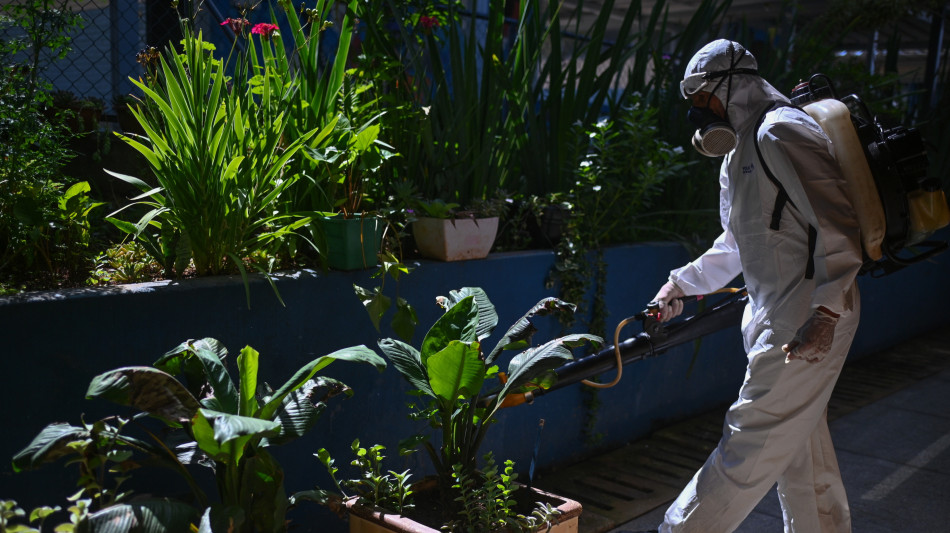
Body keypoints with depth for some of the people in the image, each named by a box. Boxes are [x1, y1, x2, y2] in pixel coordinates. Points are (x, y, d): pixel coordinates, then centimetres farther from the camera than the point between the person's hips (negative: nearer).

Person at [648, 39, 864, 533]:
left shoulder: (781, 131, -14)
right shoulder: (743, 148, 19)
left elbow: (839, 227, -21)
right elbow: (739, 243, 27)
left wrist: (825, 314, -26)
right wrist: (683, 283, 23)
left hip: (809, 322, -10)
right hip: (781, 320, 10)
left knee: (753, 441, -3)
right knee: (801, 448, 17)